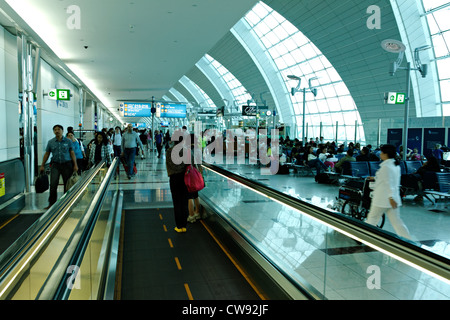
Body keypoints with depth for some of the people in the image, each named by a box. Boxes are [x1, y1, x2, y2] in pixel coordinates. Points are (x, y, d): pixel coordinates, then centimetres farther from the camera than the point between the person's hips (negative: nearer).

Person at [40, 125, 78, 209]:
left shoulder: (68, 141, 4)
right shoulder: (50, 142, 7)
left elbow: (72, 153, 4)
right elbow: (47, 154, 12)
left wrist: (75, 165, -2)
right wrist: (42, 165, 10)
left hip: (67, 164, 0)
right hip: (55, 165, 1)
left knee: (67, 184, 4)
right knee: (53, 184, -9)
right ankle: (52, 203, -1)